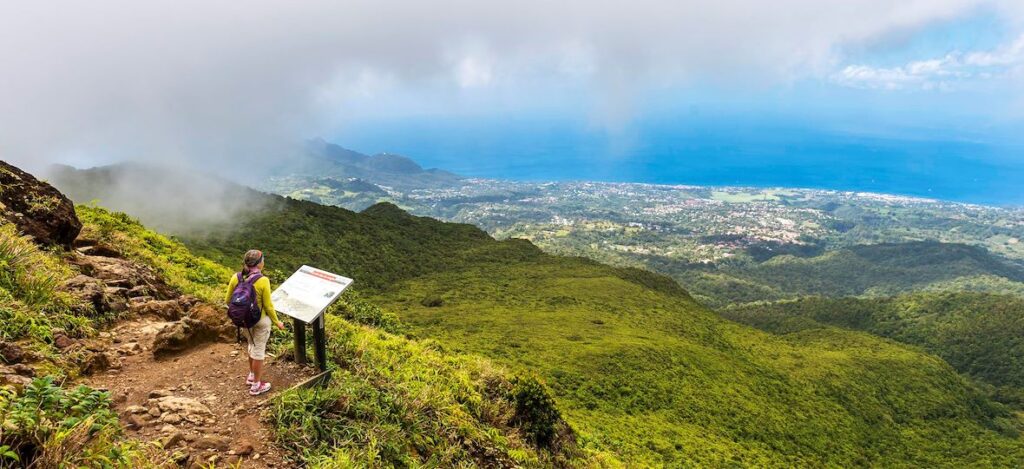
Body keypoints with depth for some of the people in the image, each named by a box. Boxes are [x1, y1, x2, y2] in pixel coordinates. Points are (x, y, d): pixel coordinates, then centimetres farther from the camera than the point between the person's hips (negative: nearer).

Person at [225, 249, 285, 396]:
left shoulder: (236, 278, -10)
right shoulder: (263, 281, -24)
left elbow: (228, 301, 1)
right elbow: (268, 306, -16)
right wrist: (277, 322, -2)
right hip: (260, 320, -5)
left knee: (252, 345, 28)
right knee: (259, 350, 11)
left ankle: (252, 375, 44)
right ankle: (256, 385, 24)